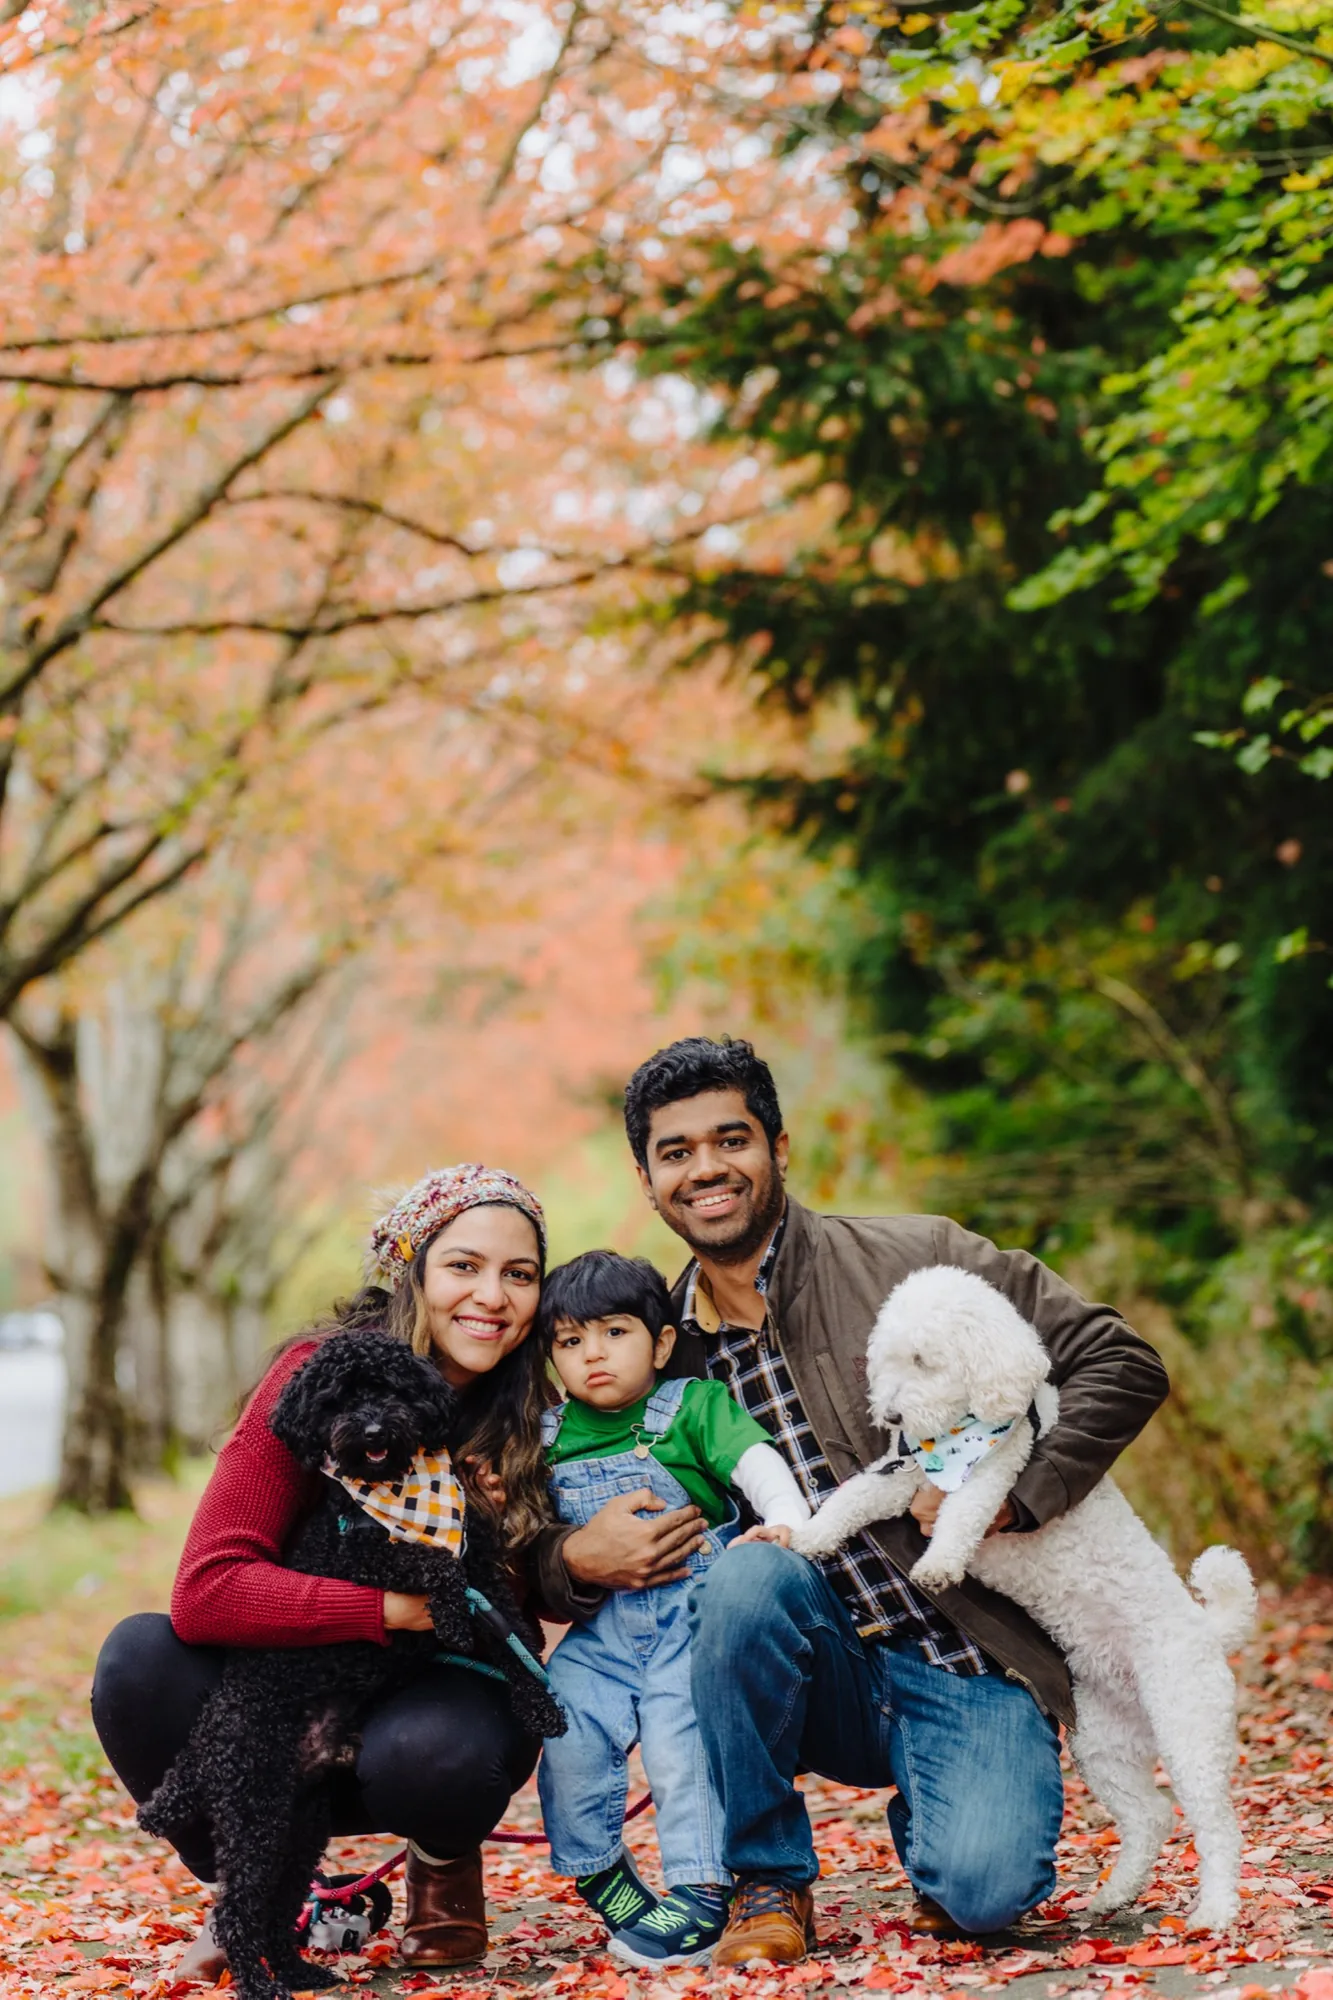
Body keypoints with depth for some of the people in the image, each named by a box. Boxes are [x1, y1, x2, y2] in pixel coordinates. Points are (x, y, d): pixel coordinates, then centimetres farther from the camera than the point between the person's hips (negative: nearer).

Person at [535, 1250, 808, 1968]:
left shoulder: (696, 1405, 1)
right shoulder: (548, 1436, 13)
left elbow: (759, 1464, -13)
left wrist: (786, 1520, -31)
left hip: (690, 1617, -4)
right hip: (599, 1628, 4)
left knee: (680, 1743, -17)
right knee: (565, 1739, -12)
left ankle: (700, 1890, -6)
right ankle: (599, 1876, 7)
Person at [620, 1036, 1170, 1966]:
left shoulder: (915, 1259, -5)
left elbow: (1123, 1364, -5)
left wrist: (1014, 1494, -16)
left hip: (971, 1667, -2)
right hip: (829, 1673, 3)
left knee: (980, 1886, -28)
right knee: (748, 1574, -30)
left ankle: (933, 1820, 12)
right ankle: (769, 1881, -10)